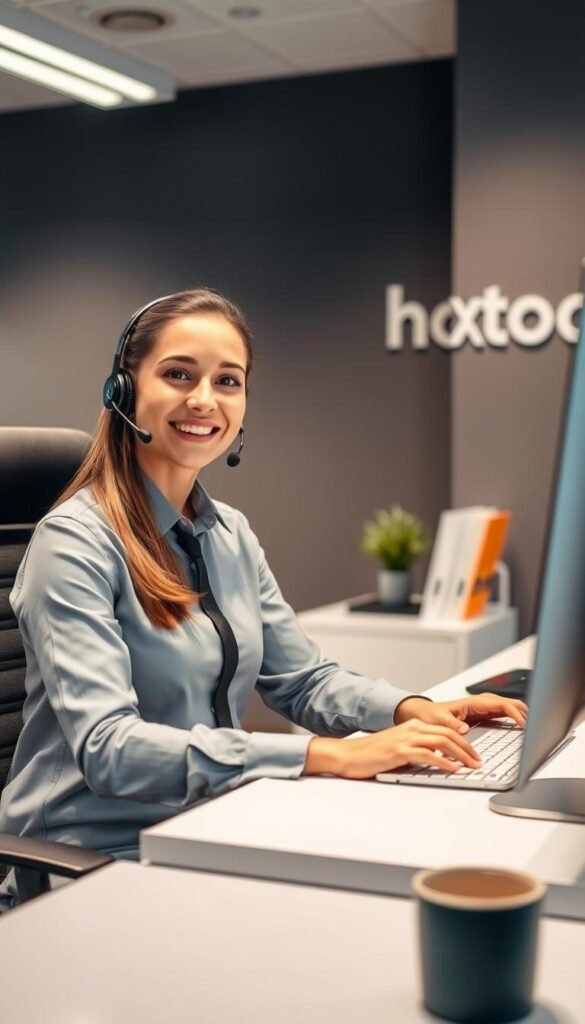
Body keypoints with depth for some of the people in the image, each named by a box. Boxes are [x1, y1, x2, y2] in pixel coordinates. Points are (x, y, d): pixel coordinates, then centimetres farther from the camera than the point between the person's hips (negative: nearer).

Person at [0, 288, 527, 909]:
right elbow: (107, 747, -26)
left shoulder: (230, 534, 9)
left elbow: (303, 681, 12)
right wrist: (327, 756, -31)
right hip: (95, 857, -7)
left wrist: (412, 710, -9)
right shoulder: (75, 542, -15)